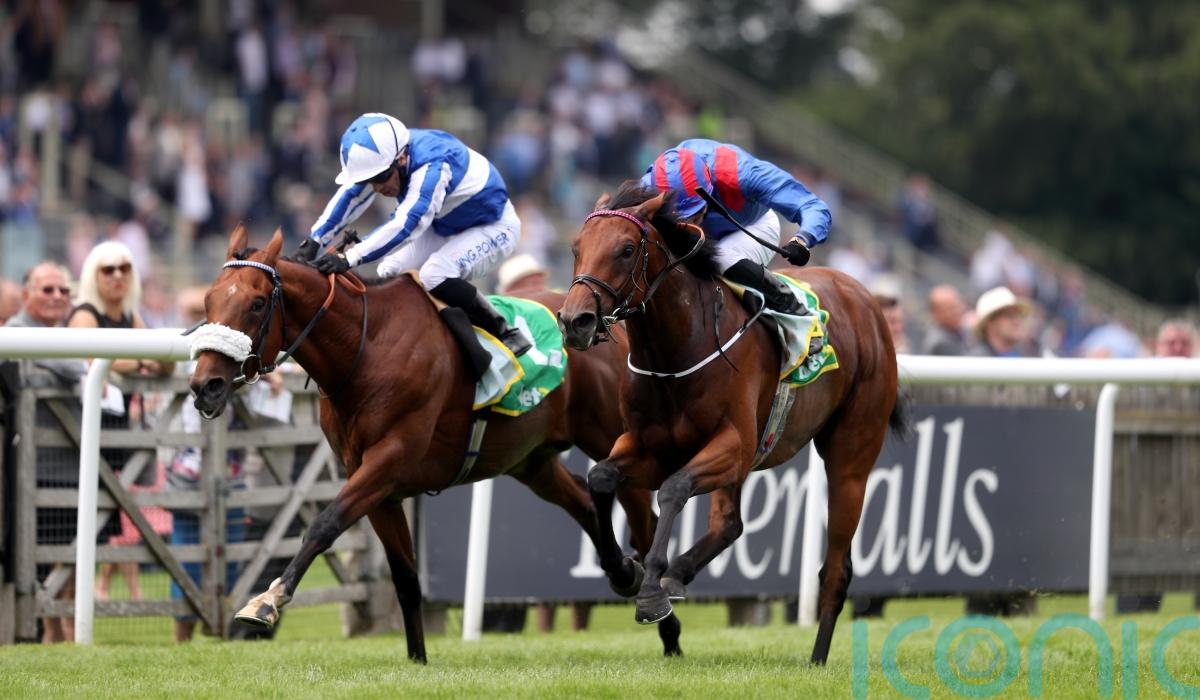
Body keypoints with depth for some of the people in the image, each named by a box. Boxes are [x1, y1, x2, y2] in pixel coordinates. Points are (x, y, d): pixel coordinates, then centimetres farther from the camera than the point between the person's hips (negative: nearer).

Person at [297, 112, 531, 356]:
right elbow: (349, 196, -8)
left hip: (495, 228, -9)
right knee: (390, 273, -3)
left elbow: (405, 226, -47)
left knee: (434, 276, -29)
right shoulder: (383, 157, -16)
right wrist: (313, 243, -18)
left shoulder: (432, 166, -39)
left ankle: (505, 334, -15)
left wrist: (350, 259, -53)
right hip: (446, 226, 9)